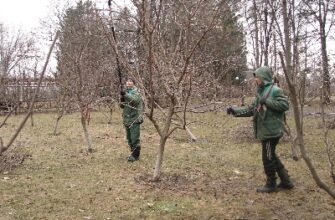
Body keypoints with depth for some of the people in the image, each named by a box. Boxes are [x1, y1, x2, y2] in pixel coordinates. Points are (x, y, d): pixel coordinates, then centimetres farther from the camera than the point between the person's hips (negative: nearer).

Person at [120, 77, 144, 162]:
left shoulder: (136, 91, -5)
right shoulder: (126, 91, 16)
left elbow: (136, 100, -27)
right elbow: (122, 106, 18)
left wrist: (126, 95, -37)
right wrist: (122, 102, -4)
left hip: (135, 118, -8)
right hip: (127, 118, 8)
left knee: (135, 138, -8)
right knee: (129, 138, 14)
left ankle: (135, 155, 0)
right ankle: (133, 153, 26)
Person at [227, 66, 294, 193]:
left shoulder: (275, 90, -12)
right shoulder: (261, 92, 15)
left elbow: (285, 105, -21)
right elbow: (250, 110, 17)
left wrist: (267, 102, -21)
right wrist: (235, 110, 10)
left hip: (271, 131, -9)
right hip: (265, 131, 9)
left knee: (268, 158, 1)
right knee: (271, 157, 17)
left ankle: (271, 185, 16)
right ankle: (286, 182, 27)